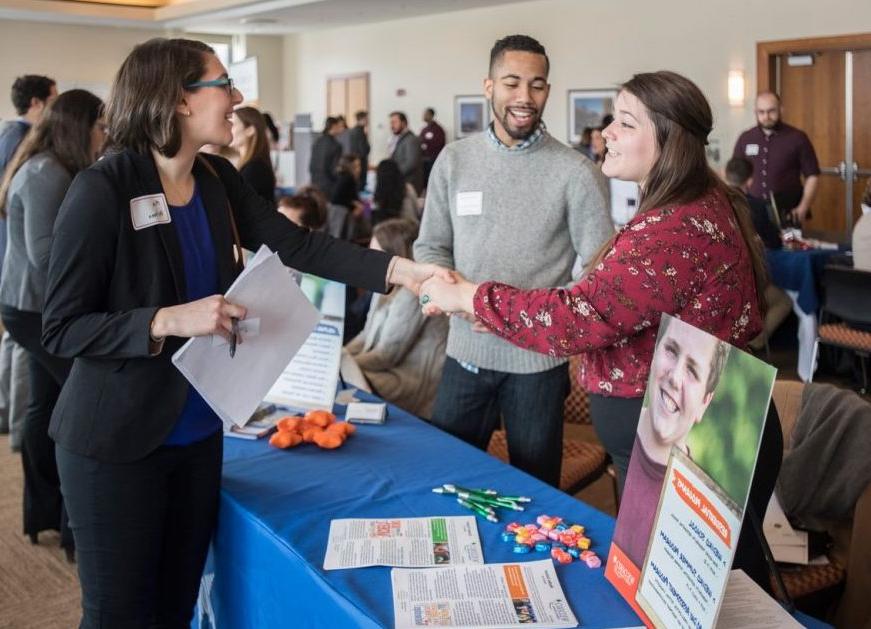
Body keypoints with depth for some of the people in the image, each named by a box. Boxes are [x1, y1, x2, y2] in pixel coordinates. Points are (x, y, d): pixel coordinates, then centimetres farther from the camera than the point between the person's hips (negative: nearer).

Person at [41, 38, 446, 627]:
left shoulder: (219, 180, 2)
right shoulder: (102, 191, -19)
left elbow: (298, 245, -1)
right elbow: (61, 328, -18)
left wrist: (400, 269, -11)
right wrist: (171, 320, -29)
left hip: (199, 430, 7)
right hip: (117, 440, -6)